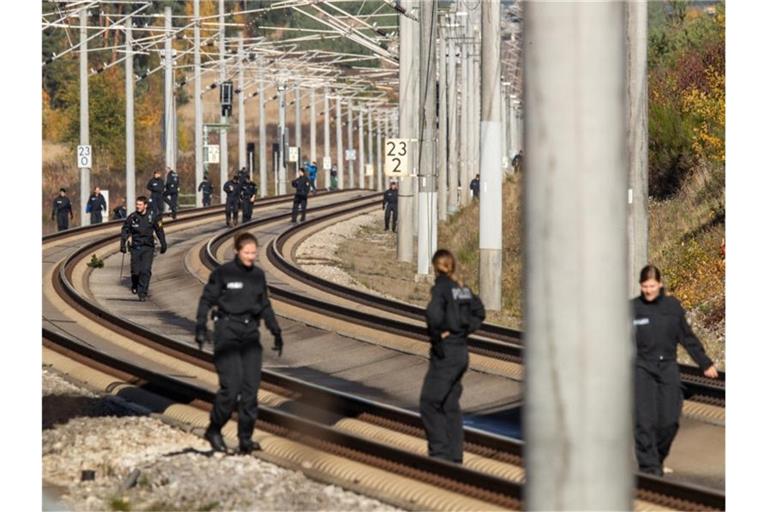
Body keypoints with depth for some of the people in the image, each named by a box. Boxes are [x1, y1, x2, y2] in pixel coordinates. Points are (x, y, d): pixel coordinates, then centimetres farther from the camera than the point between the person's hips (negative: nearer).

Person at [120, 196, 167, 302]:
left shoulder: (152, 217, -3)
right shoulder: (132, 217, -3)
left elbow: (159, 231, 9)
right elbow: (125, 231, 3)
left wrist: (163, 244, 12)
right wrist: (123, 244, -6)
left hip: (148, 248, -1)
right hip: (135, 248, 1)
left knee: (146, 270, -12)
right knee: (135, 270, 4)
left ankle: (142, 292, -9)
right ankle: (134, 286, 34)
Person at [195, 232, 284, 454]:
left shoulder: (258, 275, 9)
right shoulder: (223, 273, -5)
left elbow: (265, 306, 19)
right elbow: (206, 300, -3)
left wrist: (276, 332, 17)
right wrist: (201, 327, -13)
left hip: (250, 335, 5)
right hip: (227, 333, -5)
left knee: (251, 387, -1)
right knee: (231, 387, -12)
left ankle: (246, 437, 5)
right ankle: (214, 431, 8)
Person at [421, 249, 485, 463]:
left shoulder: (441, 288, -14)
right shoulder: (463, 289, 9)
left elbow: (434, 313, -32)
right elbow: (479, 313, 22)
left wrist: (436, 335, -18)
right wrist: (465, 330, 11)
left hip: (445, 354, -8)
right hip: (462, 351, 8)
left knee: (429, 404, 0)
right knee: (450, 406, 14)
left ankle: (439, 452, -3)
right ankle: (454, 456, 14)